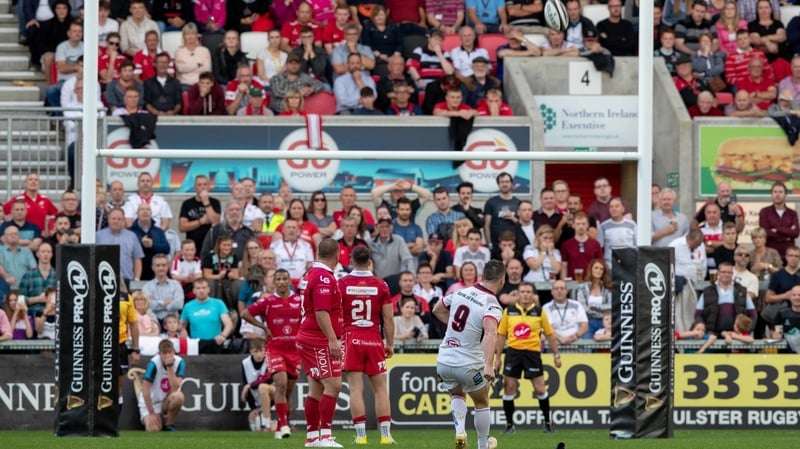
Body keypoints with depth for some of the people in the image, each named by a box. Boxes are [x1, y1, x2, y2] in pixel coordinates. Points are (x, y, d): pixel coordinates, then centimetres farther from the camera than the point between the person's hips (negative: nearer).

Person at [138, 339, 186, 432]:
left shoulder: (179, 362, -13)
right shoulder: (154, 364, -21)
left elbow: (175, 389, -23)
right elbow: (145, 390, -19)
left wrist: (170, 367, -29)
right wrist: (152, 413, -17)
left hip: (167, 402, 2)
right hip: (150, 403, -2)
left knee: (178, 396, -32)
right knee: (153, 429, -24)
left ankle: (169, 424, -5)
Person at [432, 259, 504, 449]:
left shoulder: (461, 292, 1)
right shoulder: (492, 306, -16)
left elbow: (437, 310, 19)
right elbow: (490, 333, -35)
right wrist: (489, 366, -42)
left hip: (444, 361, 4)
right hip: (469, 365, -4)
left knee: (457, 395, 31)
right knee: (482, 403, 23)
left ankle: (460, 430, 8)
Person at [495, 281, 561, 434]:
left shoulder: (539, 312, 1)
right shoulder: (509, 311, 4)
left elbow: (549, 334, 7)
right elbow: (501, 335, 9)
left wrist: (556, 355, 5)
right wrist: (497, 357, 6)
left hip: (532, 353, -1)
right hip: (513, 352, 1)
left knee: (540, 389, -2)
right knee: (509, 388, -1)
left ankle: (548, 422, 13)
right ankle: (509, 424, 10)